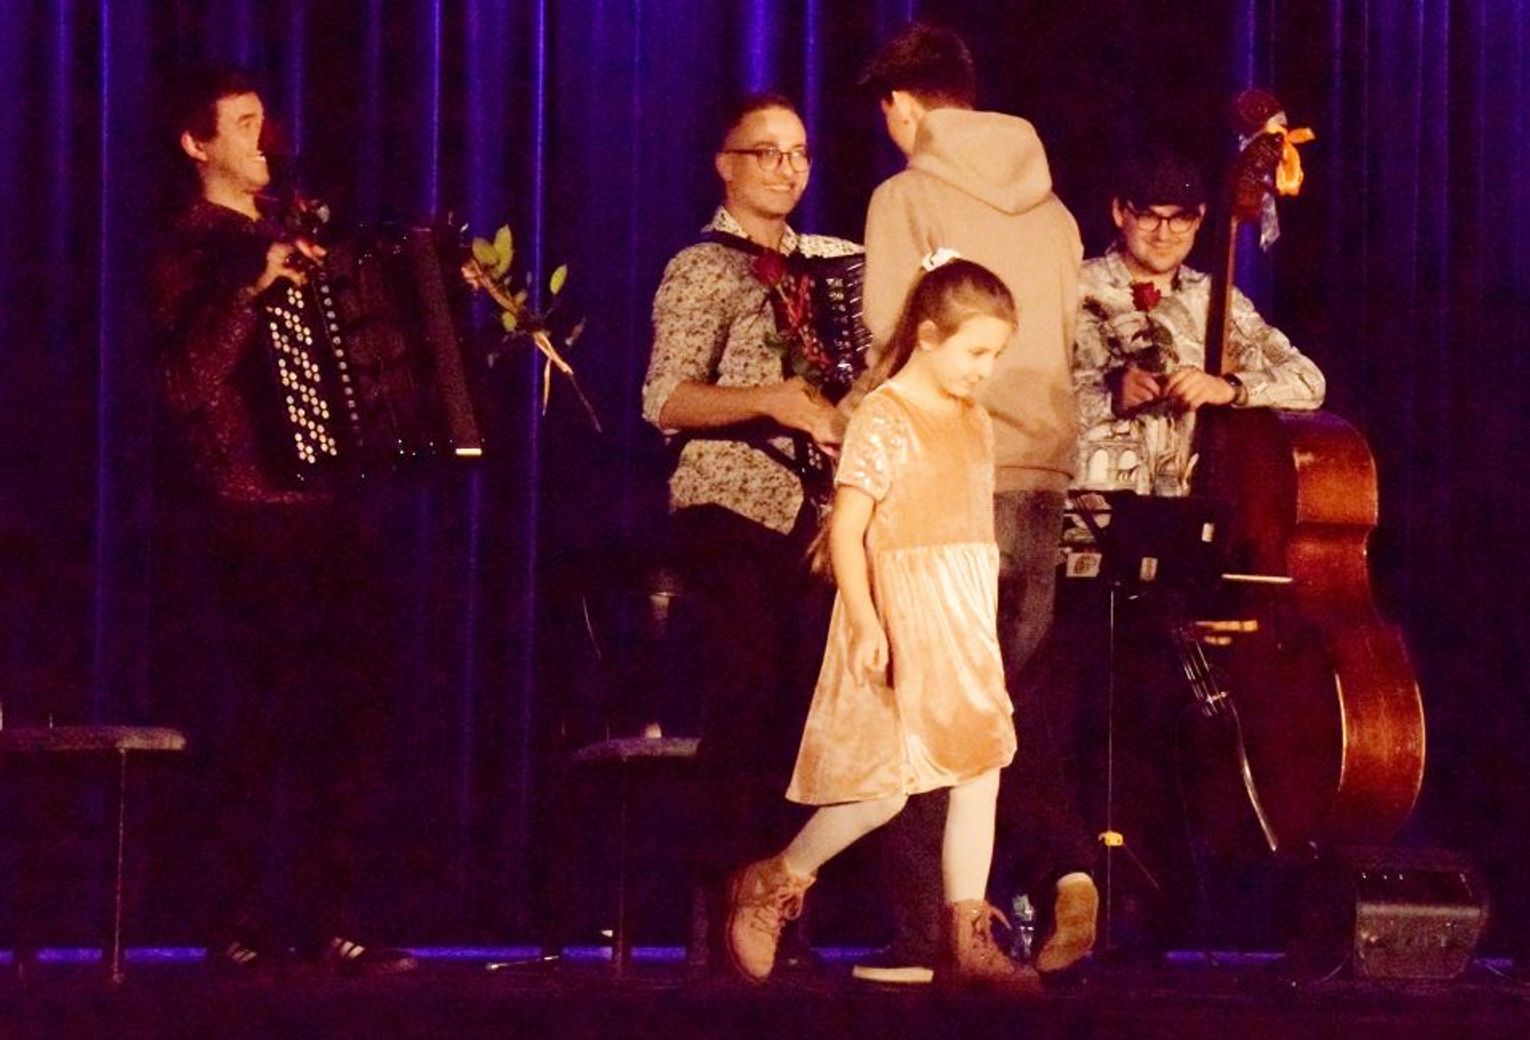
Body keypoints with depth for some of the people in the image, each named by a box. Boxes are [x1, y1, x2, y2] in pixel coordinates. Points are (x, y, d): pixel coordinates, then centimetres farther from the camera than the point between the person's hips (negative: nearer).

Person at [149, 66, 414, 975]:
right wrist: (252, 288, -25)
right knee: (250, 728, -8)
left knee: (347, 717, 4)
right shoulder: (191, 251, -4)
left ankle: (328, 924, 8)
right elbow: (185, 380, -18)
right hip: (241, 518, -7)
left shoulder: (295, 237, 18)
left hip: (320, 507, 7)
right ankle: (240, 932, -5)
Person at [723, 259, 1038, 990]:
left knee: (981, 772, 3)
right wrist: (865, 623, -24)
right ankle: (772, 884, 10)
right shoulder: (883, 421, -11)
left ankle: (968, 938, 7)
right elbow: (846, 529, -15)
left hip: (964, 629, 8)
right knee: (885, 788, -10)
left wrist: (983, 632, 18)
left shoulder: (973, 423, 13)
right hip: (899, 622, -8)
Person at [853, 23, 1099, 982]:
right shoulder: (1050, 210, 11)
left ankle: (926, 933, 1)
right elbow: (1063, 353, 14)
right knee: (1012, 693, 16)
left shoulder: (908, 200, -5)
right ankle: (1062, 859, -6)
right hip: (1042, 480, 5)